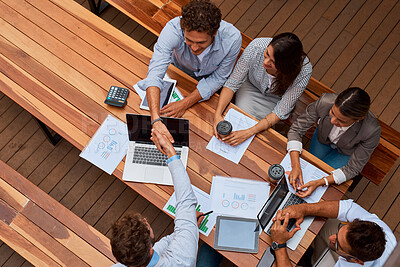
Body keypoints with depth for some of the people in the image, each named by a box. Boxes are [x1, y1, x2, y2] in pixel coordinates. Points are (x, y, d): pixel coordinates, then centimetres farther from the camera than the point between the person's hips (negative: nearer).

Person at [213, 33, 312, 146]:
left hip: (276, 99, -1)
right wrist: (218, 114, -39)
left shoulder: (303, 70, -37)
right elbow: (232, 84, -24)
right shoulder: (256, 46, -36)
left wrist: (249, 132, -42)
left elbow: (281, 111, -30)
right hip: (251, 86, 1)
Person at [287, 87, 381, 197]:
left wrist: (320, 182, -41)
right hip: (323, 138, 2)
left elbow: (353, 168, -29)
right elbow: (296, 130, -27)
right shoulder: (324, 102, -41)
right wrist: (295, 166, -39)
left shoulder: (372, 131, -42)